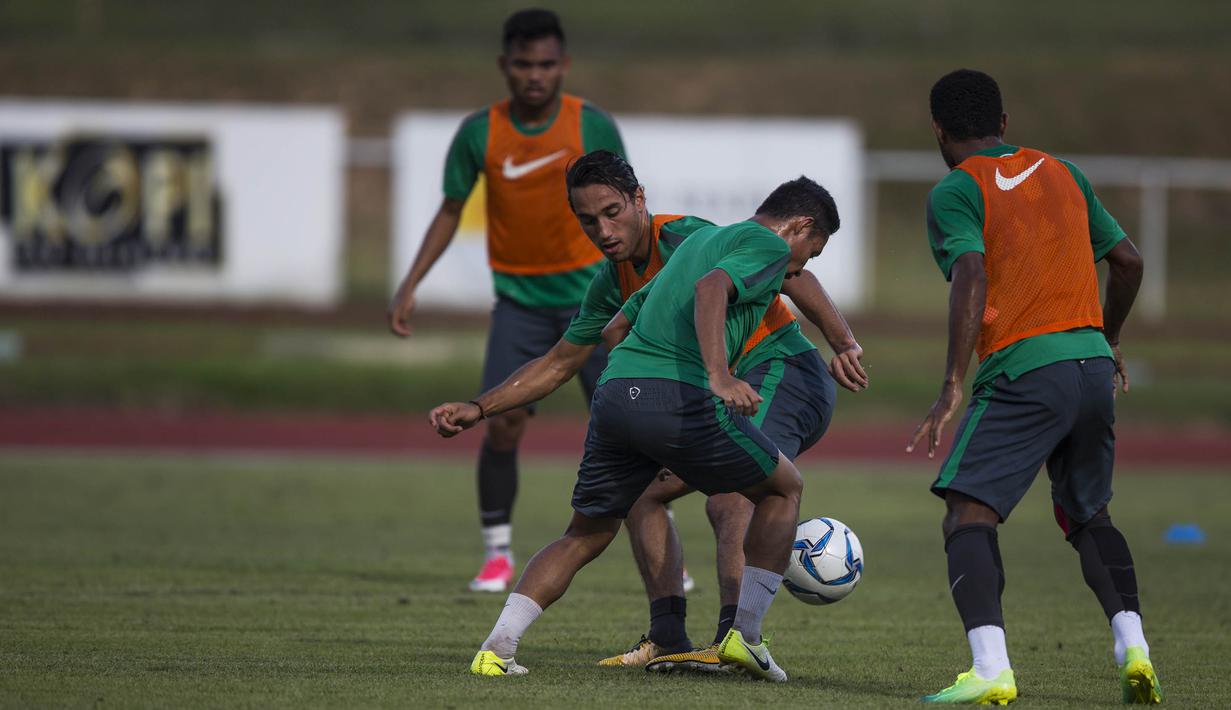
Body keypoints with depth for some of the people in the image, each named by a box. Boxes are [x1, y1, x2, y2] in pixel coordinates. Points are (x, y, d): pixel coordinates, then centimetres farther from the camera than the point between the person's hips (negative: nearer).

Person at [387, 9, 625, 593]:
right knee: (502, 426, -9)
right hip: (519, 298, 1)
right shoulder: (479, 133, -6)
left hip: (589, 292, -1)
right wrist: (410, 286, -3)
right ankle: (497, 554, 8)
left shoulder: (594, 127, -8)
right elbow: (450, 212, 5)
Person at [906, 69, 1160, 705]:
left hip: (1023, 372, -6)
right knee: (1086, 516, 22)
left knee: (968, 515, -7)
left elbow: (972, 278, -15)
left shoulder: (954, 192, 0)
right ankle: (1132, 646, 4)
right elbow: (1128, 262, 22)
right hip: (1094, 369, 6)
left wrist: (952, 387, -18)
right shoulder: (1062, 174, 19)